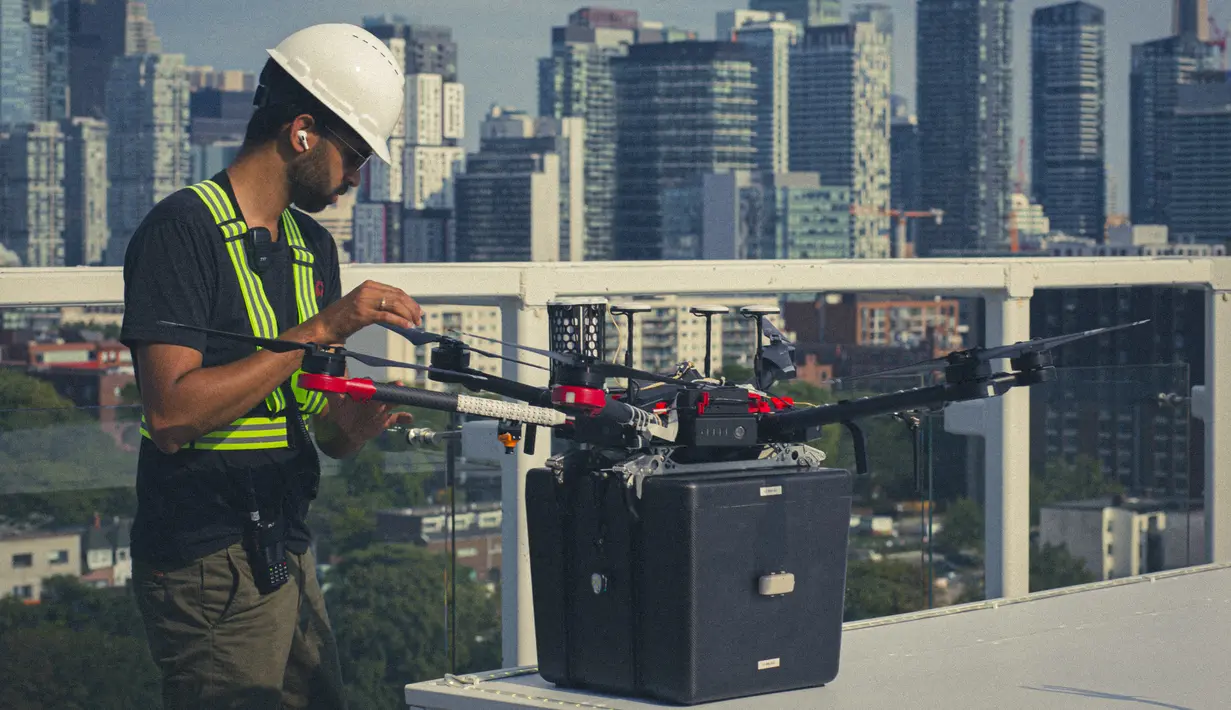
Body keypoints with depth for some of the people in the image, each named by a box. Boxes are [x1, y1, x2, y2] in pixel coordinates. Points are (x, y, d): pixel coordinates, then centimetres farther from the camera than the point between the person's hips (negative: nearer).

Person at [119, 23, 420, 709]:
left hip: (289, 555, 8)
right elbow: (172, 414, -22)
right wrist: (318, 331, -20)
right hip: (211, 566, -8)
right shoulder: (183, 229, -10)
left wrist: (361, 421, -6)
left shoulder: (314, 245, 16)